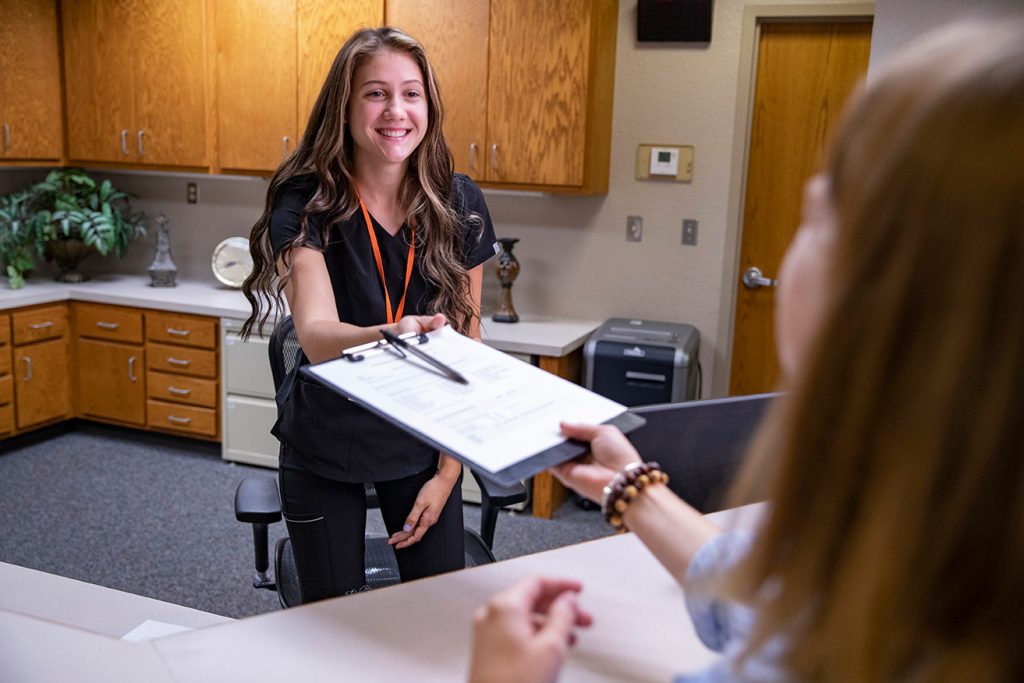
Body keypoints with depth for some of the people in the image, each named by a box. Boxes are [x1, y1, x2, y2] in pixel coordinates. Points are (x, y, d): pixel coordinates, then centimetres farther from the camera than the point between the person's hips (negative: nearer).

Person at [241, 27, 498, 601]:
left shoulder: (460, 204, -9)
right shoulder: (305, 204, -17)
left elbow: (466, 344, -5)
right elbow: (316, 335, -31)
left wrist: (448, 472, -6)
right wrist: (388, 338, -54)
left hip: (423, 445, 2)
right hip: (324, 450, -1)